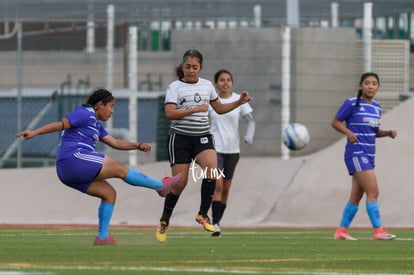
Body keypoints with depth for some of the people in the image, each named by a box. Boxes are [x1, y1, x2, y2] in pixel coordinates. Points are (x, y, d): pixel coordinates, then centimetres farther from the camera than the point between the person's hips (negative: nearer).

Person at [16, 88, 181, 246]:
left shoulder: (96, 125, 26)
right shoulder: (85, 114, -4)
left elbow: (114, 143, 23)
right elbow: (61, 124, -13)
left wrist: (139, 146, 12)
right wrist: (35, 132, -24)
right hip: (74, 158, -10)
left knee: (109, 193, 9)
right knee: (120, 169, -3)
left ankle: (102, 237, 8)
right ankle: (161, 185, 7)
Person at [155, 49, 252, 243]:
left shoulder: (207, 85, 12)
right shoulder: (175, 87, -3)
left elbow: (219, 109, 24)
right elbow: (169, 113, -17)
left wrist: (239, 102, 11)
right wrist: (195, 109, -22)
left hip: (203, 138, 3)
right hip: (180, 138, -3)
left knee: (211, 169, -24)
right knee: (180, 183, -5)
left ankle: (203, 214, -12)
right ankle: (164, 221, 16)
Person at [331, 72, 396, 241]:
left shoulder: (376, 107, 13)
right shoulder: (352, 104, -8)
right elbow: (336, 122, -4)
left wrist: (387, 133, 3)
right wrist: (348, 132, -21)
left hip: (369, 155, 8)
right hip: (356, 153, -8)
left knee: (356, 196, 10)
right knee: (373, 192, -14)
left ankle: (341, 231, 17)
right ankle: (378, 231, -14)